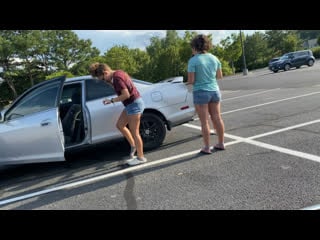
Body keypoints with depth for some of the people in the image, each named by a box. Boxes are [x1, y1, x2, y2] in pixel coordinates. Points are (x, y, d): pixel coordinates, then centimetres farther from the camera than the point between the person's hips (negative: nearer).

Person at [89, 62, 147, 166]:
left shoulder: (117, 77, -19)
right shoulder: (118, 73, 10)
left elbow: (126, 95, -24)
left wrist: (111, 100, -15)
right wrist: (110, 83, 8)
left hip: (134, 104, -10)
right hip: (132, 104, 10)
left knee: (134, 132, -1)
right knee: (120, 125, 16)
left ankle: (141, 157, 11)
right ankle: (133, 146, 25)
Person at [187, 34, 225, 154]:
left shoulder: (193, 60, -12)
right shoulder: (214, 58, 4)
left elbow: (191, 81, -14)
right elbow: (219, 76, 12)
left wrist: (189, 81, 8)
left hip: (200, 93, -5)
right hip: (215, 91, 5)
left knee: (205, 121, 2)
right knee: (217, 118, 14)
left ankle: (207, 147, 10)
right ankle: (221, 143, 25)